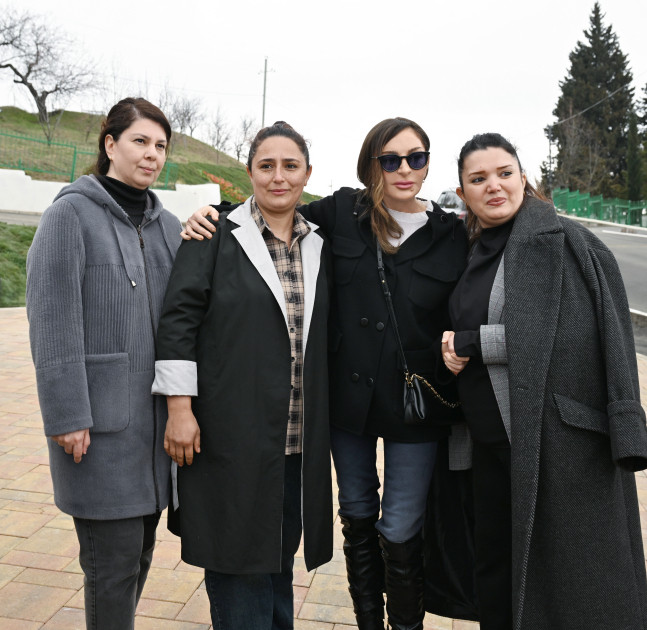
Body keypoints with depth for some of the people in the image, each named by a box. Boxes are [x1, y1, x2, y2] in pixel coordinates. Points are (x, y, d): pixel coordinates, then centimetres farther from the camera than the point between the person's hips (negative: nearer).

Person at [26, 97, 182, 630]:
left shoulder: (167, 225, 13)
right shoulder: (71, 214, -5)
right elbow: (52, 321, -10)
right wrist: (67, 416, -13)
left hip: (155, 418, 6)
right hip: (100, 422, -6)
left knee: (140, 550, 16)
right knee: (115, 560, 1)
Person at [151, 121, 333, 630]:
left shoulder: (319, 244, 10)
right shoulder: (218, 235, -3)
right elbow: (179, 318, -7)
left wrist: (322, 419, 13)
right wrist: (179, 406, -12)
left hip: (298, 434, 4)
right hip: (231, 430, -4)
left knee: (280, 552, 17)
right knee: (238, 552, 5)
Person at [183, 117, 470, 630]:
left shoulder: (452, 235, -2)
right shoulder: (342, 213, -2)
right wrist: (212, 215, -4)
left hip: (414, 406, -1)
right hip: (346, 395, 2)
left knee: (400, 533, 6)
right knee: (357, 516, 19)